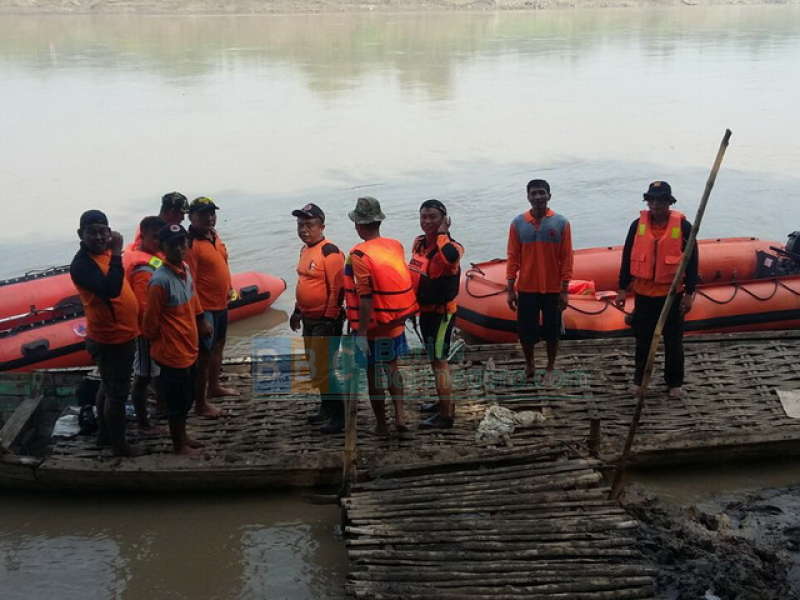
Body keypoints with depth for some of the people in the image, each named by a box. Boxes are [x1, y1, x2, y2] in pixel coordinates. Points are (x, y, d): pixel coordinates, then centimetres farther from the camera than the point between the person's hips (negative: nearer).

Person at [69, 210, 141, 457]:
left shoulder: (106, 253, 5)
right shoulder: (81, 264, -23)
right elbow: (110, 290, -38)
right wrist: (116, 255, -36)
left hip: (123, 336, 9)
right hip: (110, 341, -9)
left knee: (109, 388, 23)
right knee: (117, 393, 4)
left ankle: (105, 434, 40)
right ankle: (118, 443, 20)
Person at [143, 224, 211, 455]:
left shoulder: (185, 269, 0)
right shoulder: (161, 280, -26)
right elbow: (150, 321, -18)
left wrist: (201, 322, 20)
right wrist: (159, 343, -4)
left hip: (189, 348, 8)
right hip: (173, 352, -8)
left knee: (187, 398, 23)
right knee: (177, 400, 8)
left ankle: (182, 436, 41)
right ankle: (178, 445, 26)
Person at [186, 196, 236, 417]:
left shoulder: (214, 236, 6)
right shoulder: (191, 243, -22)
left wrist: (228, 289, 19)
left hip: (221, 304, 9)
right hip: (205, 308, -9)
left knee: (218, 346, 23)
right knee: (204, 354, -1)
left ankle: (214, 386, 42)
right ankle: (200, 403, 9)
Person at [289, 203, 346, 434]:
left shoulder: (329, 252, -18)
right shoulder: (305, 250, 11)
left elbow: (338, 288, -21)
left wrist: (329, 318, -21)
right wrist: (297, 311, 23)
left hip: (326, 320, -9)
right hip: (308, 319, 9)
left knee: (322, 369, -9)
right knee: (315, 366, 17)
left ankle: (339, 415, 0)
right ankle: (326, 408, 30)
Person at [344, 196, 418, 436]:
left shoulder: (360, 254, -18)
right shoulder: (396, 246, 0)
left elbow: (365, 298, -21)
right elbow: (402, 281, 8)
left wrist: (361, 333, -17)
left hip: (373, 326, -5)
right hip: (396, 323, 6)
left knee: (374, 374, 8)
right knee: (392, 367, 22)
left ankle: (381, 425, 18)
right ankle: (400, 415, 17)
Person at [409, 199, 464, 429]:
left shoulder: (449, 246, -19)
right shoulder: (419, 243, 5)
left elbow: (451, 256, -46)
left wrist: (442, 234, -29)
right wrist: (414, 304, 19)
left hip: (442, 311, -9)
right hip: (425, 310, 9)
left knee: (438, 360, -6)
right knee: (436, 358, 20)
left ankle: (446, 414, 1)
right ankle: (444, 402, 37)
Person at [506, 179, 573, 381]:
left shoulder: (561, 223, -3)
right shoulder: (518, 223, -1)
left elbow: (566, 258, -2)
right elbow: (513, 258, 2)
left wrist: (564, 290, -5)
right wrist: (510, 290, -1)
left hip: (553, 289, 0)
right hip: (526, 289, 1)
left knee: (552, 331, 8)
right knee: (526, 330, 6)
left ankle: (550, 368, 26)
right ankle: (529, 364, 29)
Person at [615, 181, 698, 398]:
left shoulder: (683, 226, -6)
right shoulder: (638, 225, 0)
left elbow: (692, 261, -4)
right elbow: (627, 258, 5)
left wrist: (689, 293, -6)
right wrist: (622, 289, 4)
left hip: (672, 294, -2)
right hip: (643, 293, 2)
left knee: (673, 341, 8)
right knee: (643, 340, 11)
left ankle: (674, 383, 21)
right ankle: (639, 380, 25)